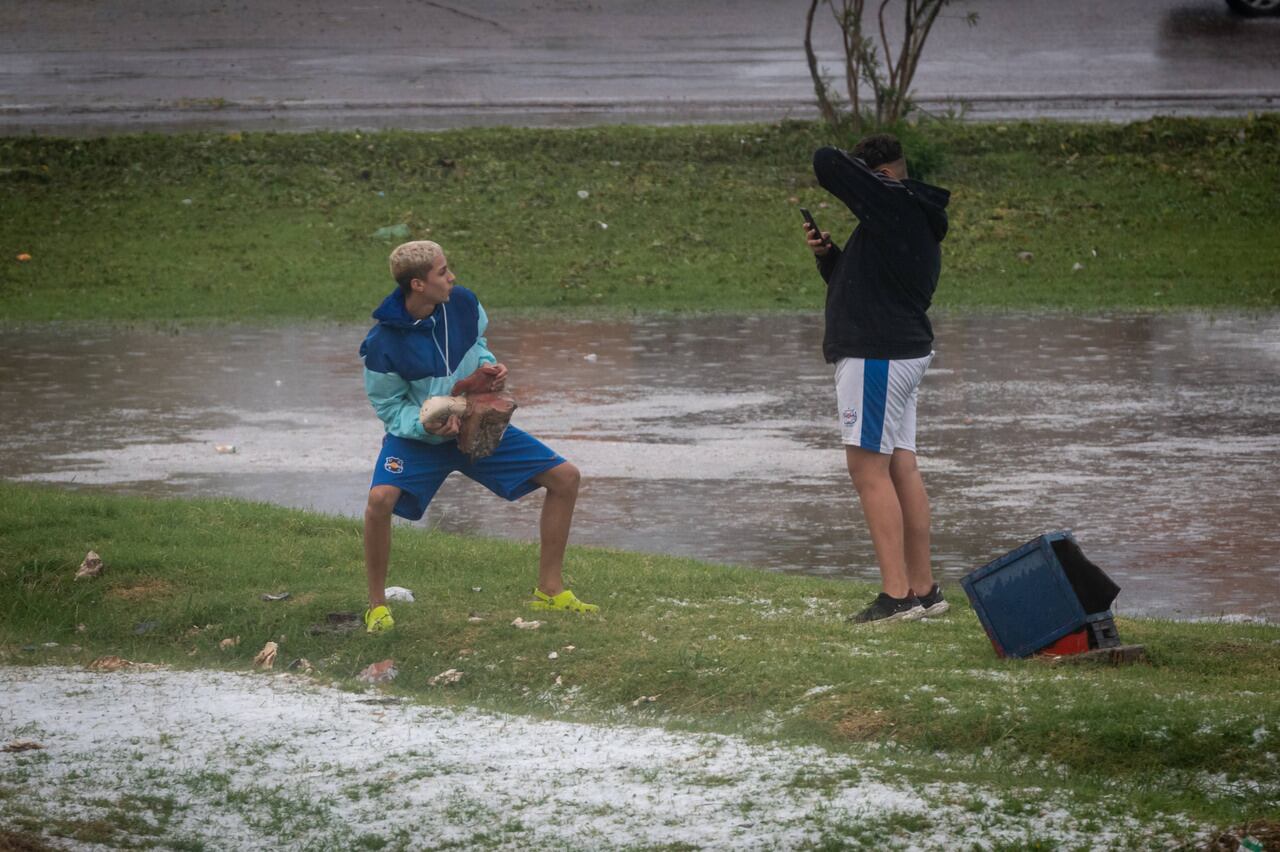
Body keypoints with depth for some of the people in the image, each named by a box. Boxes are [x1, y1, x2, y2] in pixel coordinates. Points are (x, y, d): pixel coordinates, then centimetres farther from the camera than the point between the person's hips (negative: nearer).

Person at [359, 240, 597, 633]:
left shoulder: (462, 303, -13)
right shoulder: (382, 345, -25)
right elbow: (390, 406, -13)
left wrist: (489, 367, -12)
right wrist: (428, 426, -31)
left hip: (476, 424, 5)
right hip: (417, 433, -5)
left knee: (565, 478, -1)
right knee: (381, 498, -33)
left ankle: (549, 590, 12)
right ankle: (377, 604, -12)